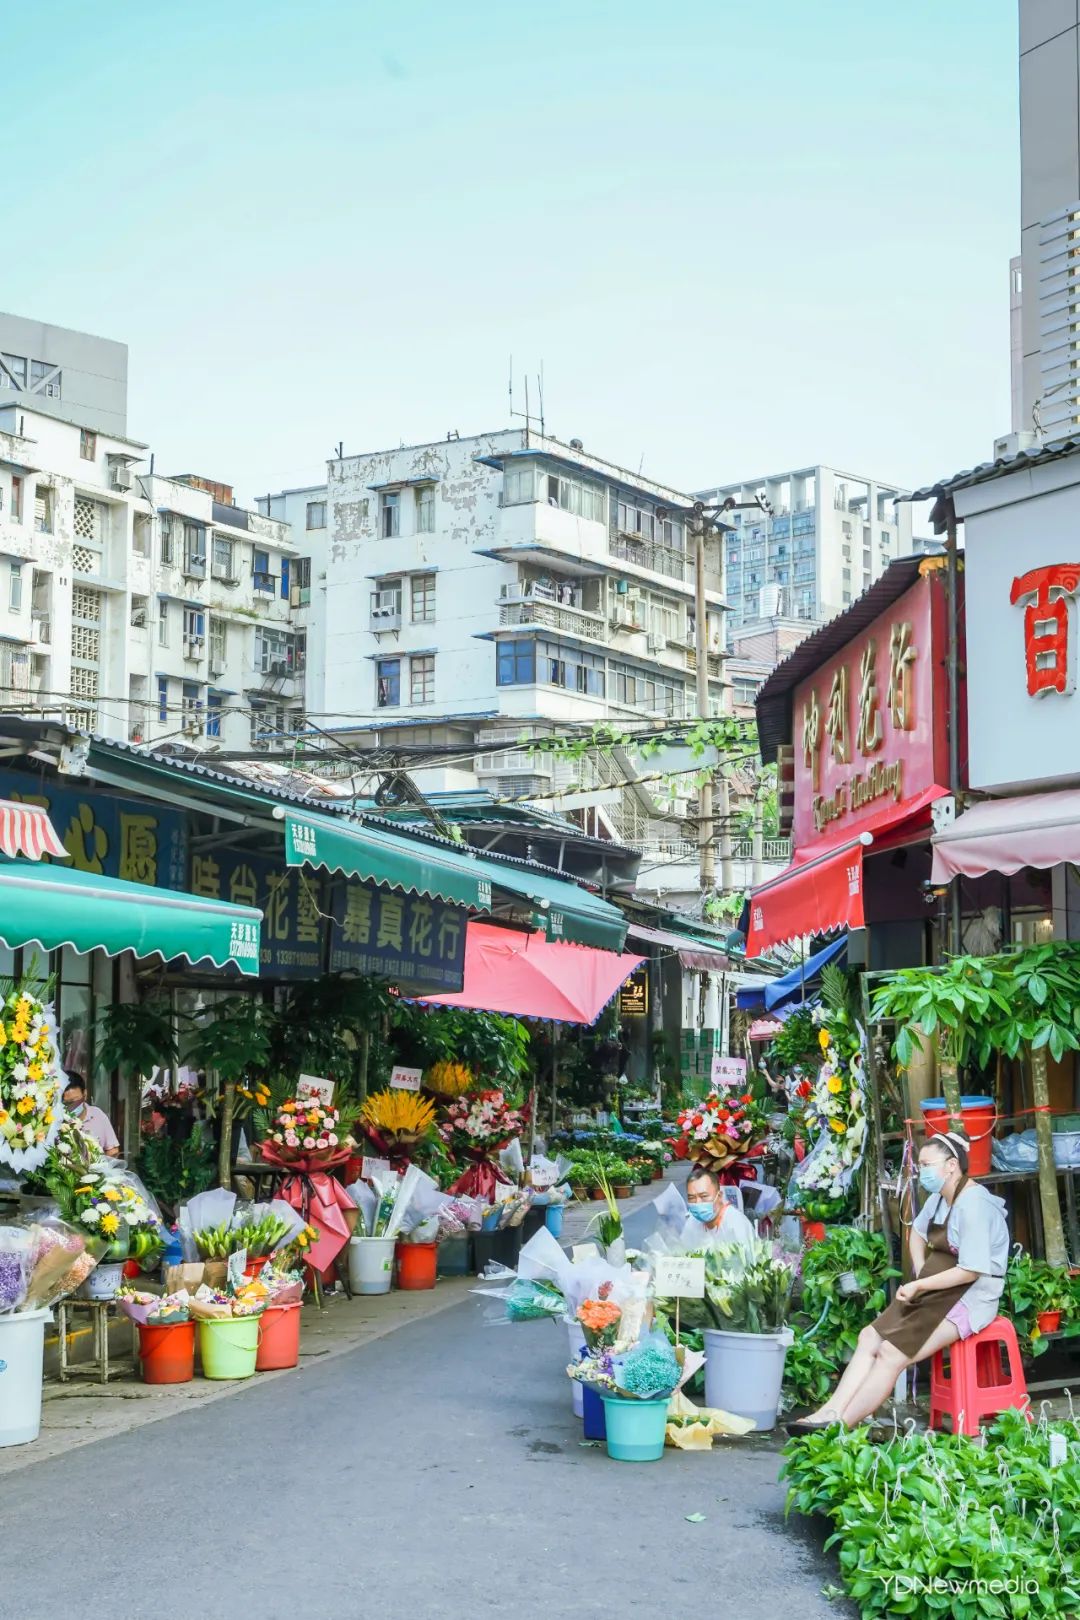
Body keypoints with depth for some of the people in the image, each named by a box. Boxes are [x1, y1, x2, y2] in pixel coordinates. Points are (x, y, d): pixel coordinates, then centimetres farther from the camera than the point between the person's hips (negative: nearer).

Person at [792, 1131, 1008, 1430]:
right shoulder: (939, 1198, 10)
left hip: (970, 1297, -10)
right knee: (870, 1337, -5)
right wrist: (920, 1277, 12)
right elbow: (918, 1233, 29)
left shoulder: (973, 1205, -19)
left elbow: (971, 1271, -23)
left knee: (891, 1353, -20)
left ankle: (837, 1428, -20)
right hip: (935, 1293, 10)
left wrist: (919, 1285, -19)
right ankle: (830, 1413, -13)